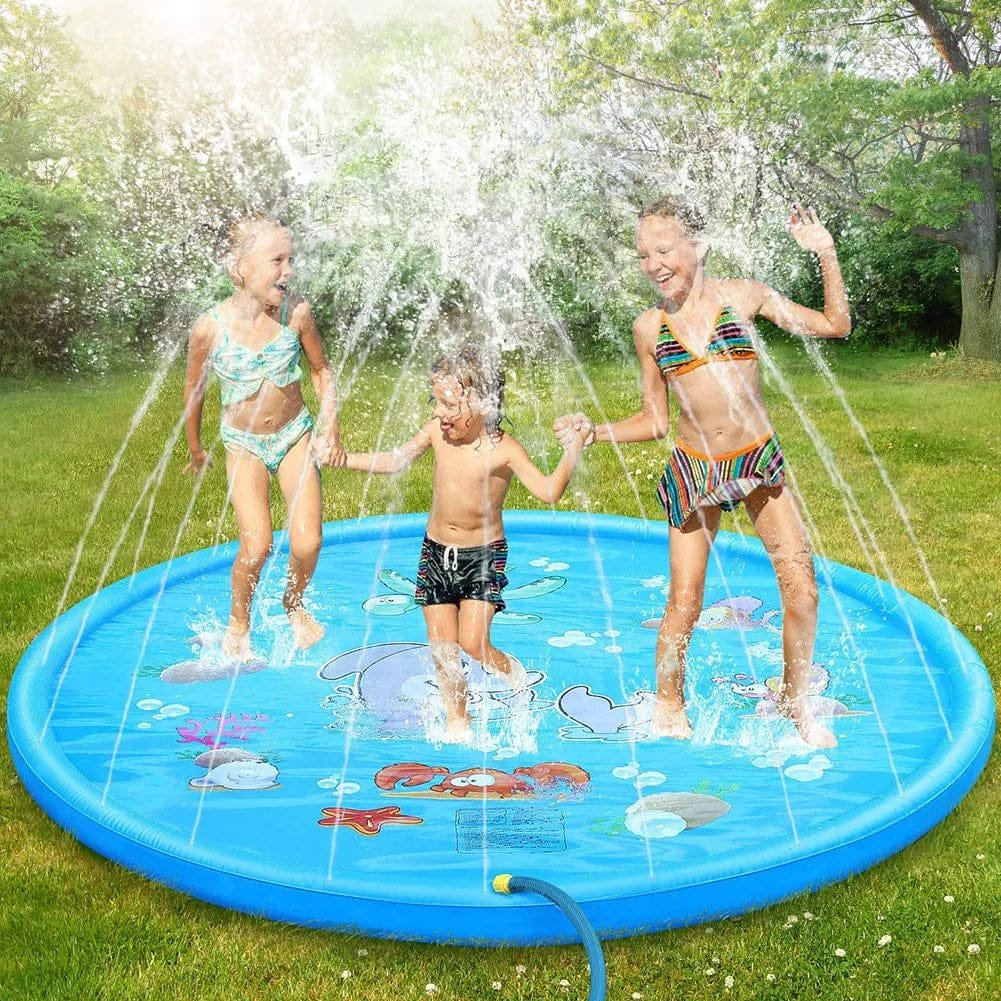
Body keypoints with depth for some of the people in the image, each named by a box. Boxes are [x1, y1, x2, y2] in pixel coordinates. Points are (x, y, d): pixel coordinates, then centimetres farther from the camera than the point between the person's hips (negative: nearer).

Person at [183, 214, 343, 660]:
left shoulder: (296, 312, -16)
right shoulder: (211, 327, -21)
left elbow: (321, 370, 2)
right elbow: (194, 389, -3)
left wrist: (330, 429, -4)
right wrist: (195, 449, 9)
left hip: (296, 435, 2)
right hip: (244, 444, -2)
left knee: (307, 542, -7)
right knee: (256, 545, -15)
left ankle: (294, 604, 25)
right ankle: (238, 622, 14)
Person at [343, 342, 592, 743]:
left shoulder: (503, 449, -18)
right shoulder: (436, 431, -5)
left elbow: (548, 491, -25)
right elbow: (395, 460, 6)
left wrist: (573, 447, -35)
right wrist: (341, 458, 3)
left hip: (483, 555, -4)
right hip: (436, 551, 4)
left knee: (473, 644, -10)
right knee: (441, 644, 7)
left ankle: (512, 671, 23)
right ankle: (456, 716, 27)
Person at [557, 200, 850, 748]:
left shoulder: (743, 295, -2)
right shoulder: (650, 327, 0)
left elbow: (835, 324, 6)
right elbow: (654, 421, 6)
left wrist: (826, 254, -4)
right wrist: (593, 430, -7)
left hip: (760, 461, 0)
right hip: (693, 471, 0)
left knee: (802, 586, -1)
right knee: (684, 601, 0)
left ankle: (795, 698, 23)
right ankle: (668, 704, 24)